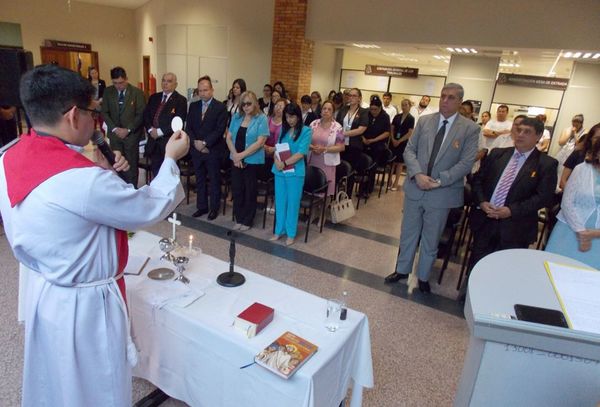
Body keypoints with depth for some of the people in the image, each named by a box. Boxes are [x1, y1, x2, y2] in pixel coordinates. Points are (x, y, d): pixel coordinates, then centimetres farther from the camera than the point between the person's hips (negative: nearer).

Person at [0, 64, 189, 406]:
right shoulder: (83, 179, -32)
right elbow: (152, 208, -19)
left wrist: (102, 172, -1)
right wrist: (171, 159, -7)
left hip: (43, 291, 8)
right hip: (83, 303, -8)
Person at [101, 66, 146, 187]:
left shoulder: (137, 92, -4)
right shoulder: (108, 92, 4)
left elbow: (140, 114, -5)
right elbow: (104, 112, 6)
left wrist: (128, 130, -11)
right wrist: (114, 128, -7)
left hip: (132, 134, -2)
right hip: (115, 133, 3)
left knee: (131, 164, 0)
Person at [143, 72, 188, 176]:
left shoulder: (181, 100, -4)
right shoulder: (154, 97, 15)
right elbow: (145, 116, 12)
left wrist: (160, 131, -15)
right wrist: (150, 129, -6)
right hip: (154, 142, 5)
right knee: (155, 172, 10)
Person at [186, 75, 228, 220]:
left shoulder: (220, 107, -6)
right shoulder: (193, 106, 9)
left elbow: (219, 130, -12)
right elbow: (188, 127, 7)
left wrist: (204, 143, -16)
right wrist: (195, 142, -9)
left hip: (213, 151, -5)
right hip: (196, 150, 5)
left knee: (214, 181, 6)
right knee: (200, 180, 13)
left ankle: (214, 208, 18)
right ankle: (202, 206, 26)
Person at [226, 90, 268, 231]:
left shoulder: (261, 119, -7)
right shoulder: (236, 117, 7)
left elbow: (260, 142, -15)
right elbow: (228, 138, 4)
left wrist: (242, 155, -16)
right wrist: (235, 155, -12)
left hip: (252, 161, -4)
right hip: (236, 160, 4)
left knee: (249, 191, 8)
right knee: (236, 190, 9)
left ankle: (247, 221, 21)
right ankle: (238, 218, 24)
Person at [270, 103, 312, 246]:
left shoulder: (306, 131, -5)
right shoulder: (283, 129, 10)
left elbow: (301, 153, -13)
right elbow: (277, 148, 8)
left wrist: (285, 163, -16)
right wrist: (277, 161, -12)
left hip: (295, 172, -5)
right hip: (279, 171, 5)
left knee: (292, 203, 5)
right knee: (280, 201, 12)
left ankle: (291, 233, 17)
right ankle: (279, 230, 26)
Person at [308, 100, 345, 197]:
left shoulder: (337, 127, -4)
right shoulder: (314, 124, 5)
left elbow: (341, 147, -7)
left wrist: (324, 149, -16)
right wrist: (312, 147, -13)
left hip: (327, 163, -3)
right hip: (312, 161, 3)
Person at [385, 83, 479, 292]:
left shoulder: (470, 128, -5)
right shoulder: (424, 120, 3)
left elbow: (466, 163, -10)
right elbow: (409, 150, 0)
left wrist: (439, 181, -18)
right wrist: (418, 175, -16)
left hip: (442, 193, -2)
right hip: (415, 187, 2)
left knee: (430, 240, 12)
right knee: (408, 233, 16)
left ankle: (423, 277, 32)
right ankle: (402, 270, 35)